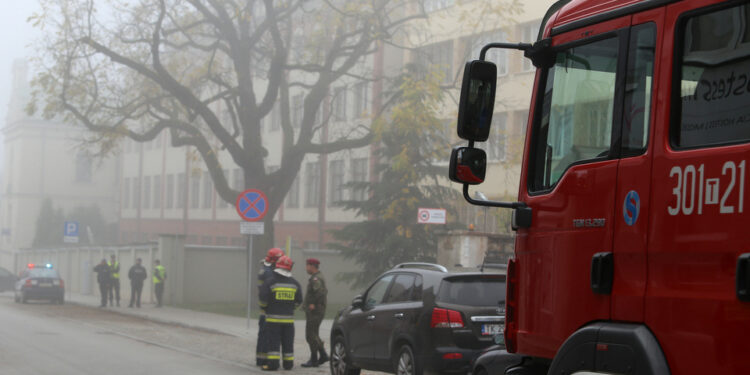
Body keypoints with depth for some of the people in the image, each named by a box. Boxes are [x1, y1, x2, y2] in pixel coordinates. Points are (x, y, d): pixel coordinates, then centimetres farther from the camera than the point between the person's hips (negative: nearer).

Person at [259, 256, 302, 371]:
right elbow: (298, 301, 7)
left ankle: (272, 363, -7)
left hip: (273, 318, -3)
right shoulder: (294, 283, 4)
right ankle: (288, 363, 14)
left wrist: (264, 305, 12)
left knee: (273, 341, -2)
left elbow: (263, 300, -10)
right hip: (288, 318, 3)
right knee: (288, 342, 10)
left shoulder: (270, 282, -8)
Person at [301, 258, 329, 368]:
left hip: (314, 312, -11)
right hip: (315, 312, 11)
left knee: (310, 336, -6)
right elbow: (324, 292, 26)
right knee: (313, 335, 16)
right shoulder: (318, 277, 17)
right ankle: (323, 355, 15)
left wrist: (314, 304, -23)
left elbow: (320, 291, -32)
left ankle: (314, 360, -3)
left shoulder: (315, 279, -16)